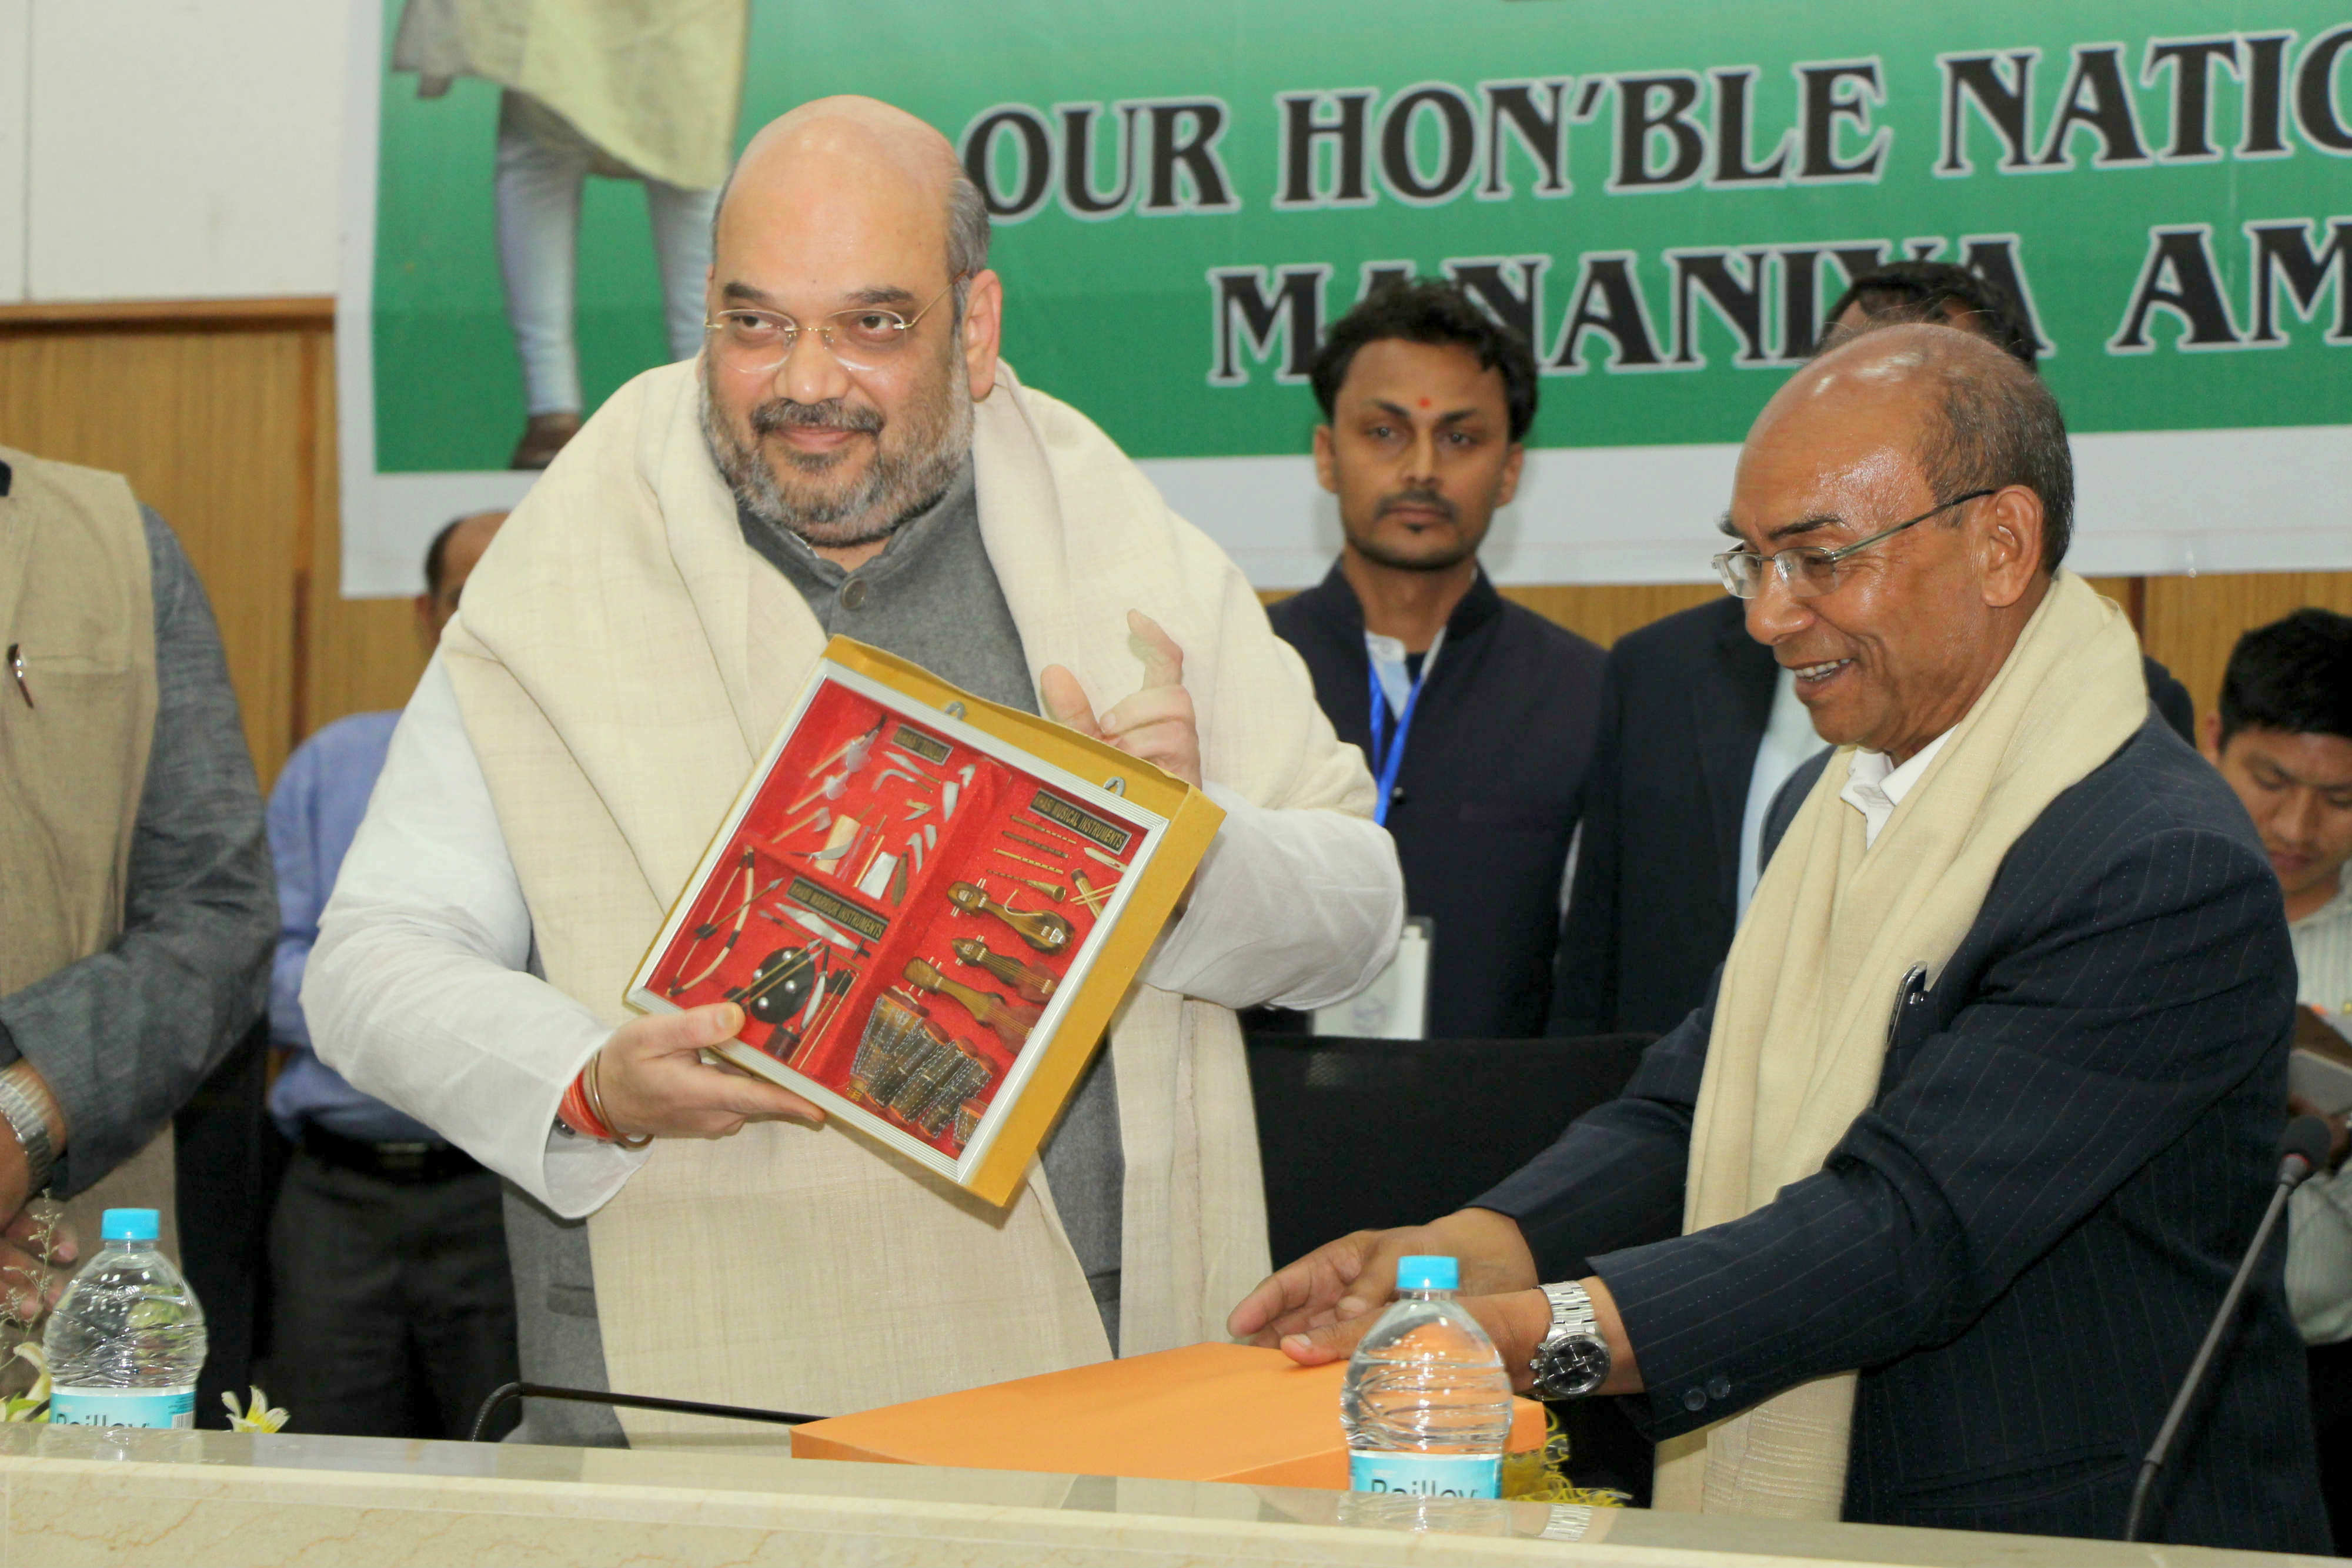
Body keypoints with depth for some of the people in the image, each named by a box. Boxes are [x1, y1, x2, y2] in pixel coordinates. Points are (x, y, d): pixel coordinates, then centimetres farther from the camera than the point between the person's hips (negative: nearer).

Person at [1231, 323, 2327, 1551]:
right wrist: (1462, 1256, -8)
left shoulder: (2168, 873, -14)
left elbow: (1910, 1228, -21)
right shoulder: (1830, 805, 15)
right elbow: (1684, 1116, 12)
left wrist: (1527, 1334, -27)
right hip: (1799, 1535, 7)